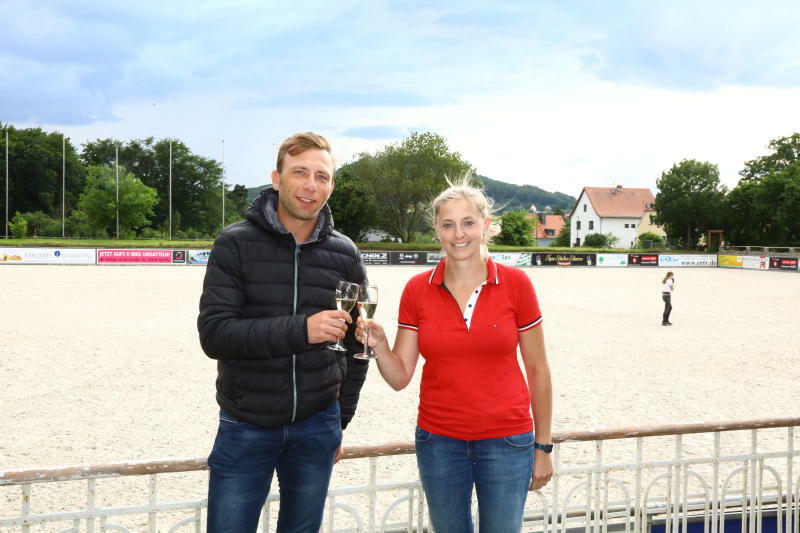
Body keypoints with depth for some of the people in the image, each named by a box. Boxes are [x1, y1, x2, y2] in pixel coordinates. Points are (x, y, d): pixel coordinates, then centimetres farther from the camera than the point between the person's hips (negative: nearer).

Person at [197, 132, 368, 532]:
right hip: (244, 429, -2)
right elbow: (213, 334, -17)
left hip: (316, 430, 2)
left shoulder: (345, 255, 1)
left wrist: (340, 421, 11)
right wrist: (300, 330, -28)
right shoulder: (235, 244, -7)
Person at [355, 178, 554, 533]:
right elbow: (400, 377, -1)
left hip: (505, 440, -1)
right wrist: (378, 345, -21)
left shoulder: (515, 284, -8)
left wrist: (543, 448, 0)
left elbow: (538, 370, -2)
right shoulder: (417, 290, -3)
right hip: (439, 442, 2)